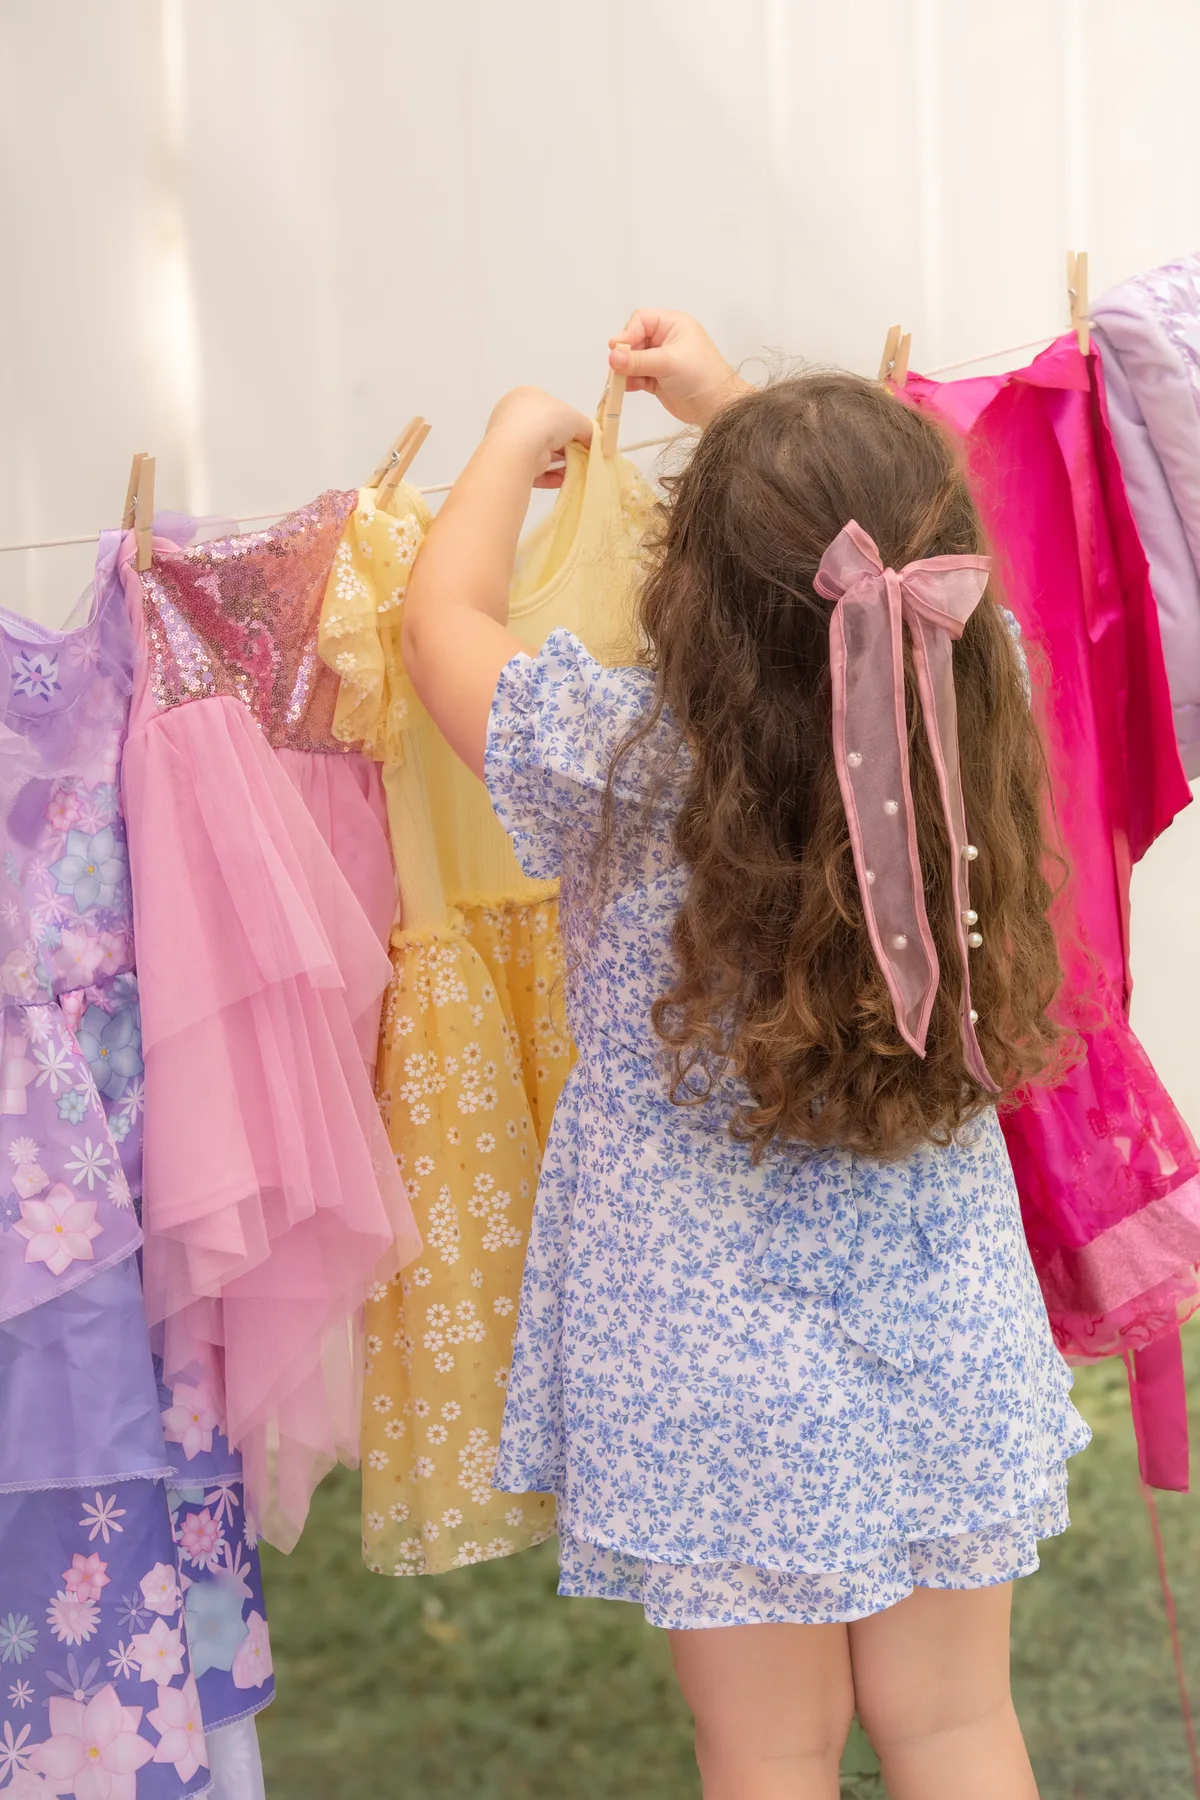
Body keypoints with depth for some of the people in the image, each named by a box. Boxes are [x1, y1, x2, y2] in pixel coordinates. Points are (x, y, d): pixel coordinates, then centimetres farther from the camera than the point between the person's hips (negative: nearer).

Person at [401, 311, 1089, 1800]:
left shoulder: (628, 773, -22)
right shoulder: (967, 738, -12)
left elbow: (442, 615, -4)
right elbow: (870, 584, 11)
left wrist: (520, 438, 12)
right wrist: (731, 411, 18)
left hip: (725, 1375, -3)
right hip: (947, 1344, 4)